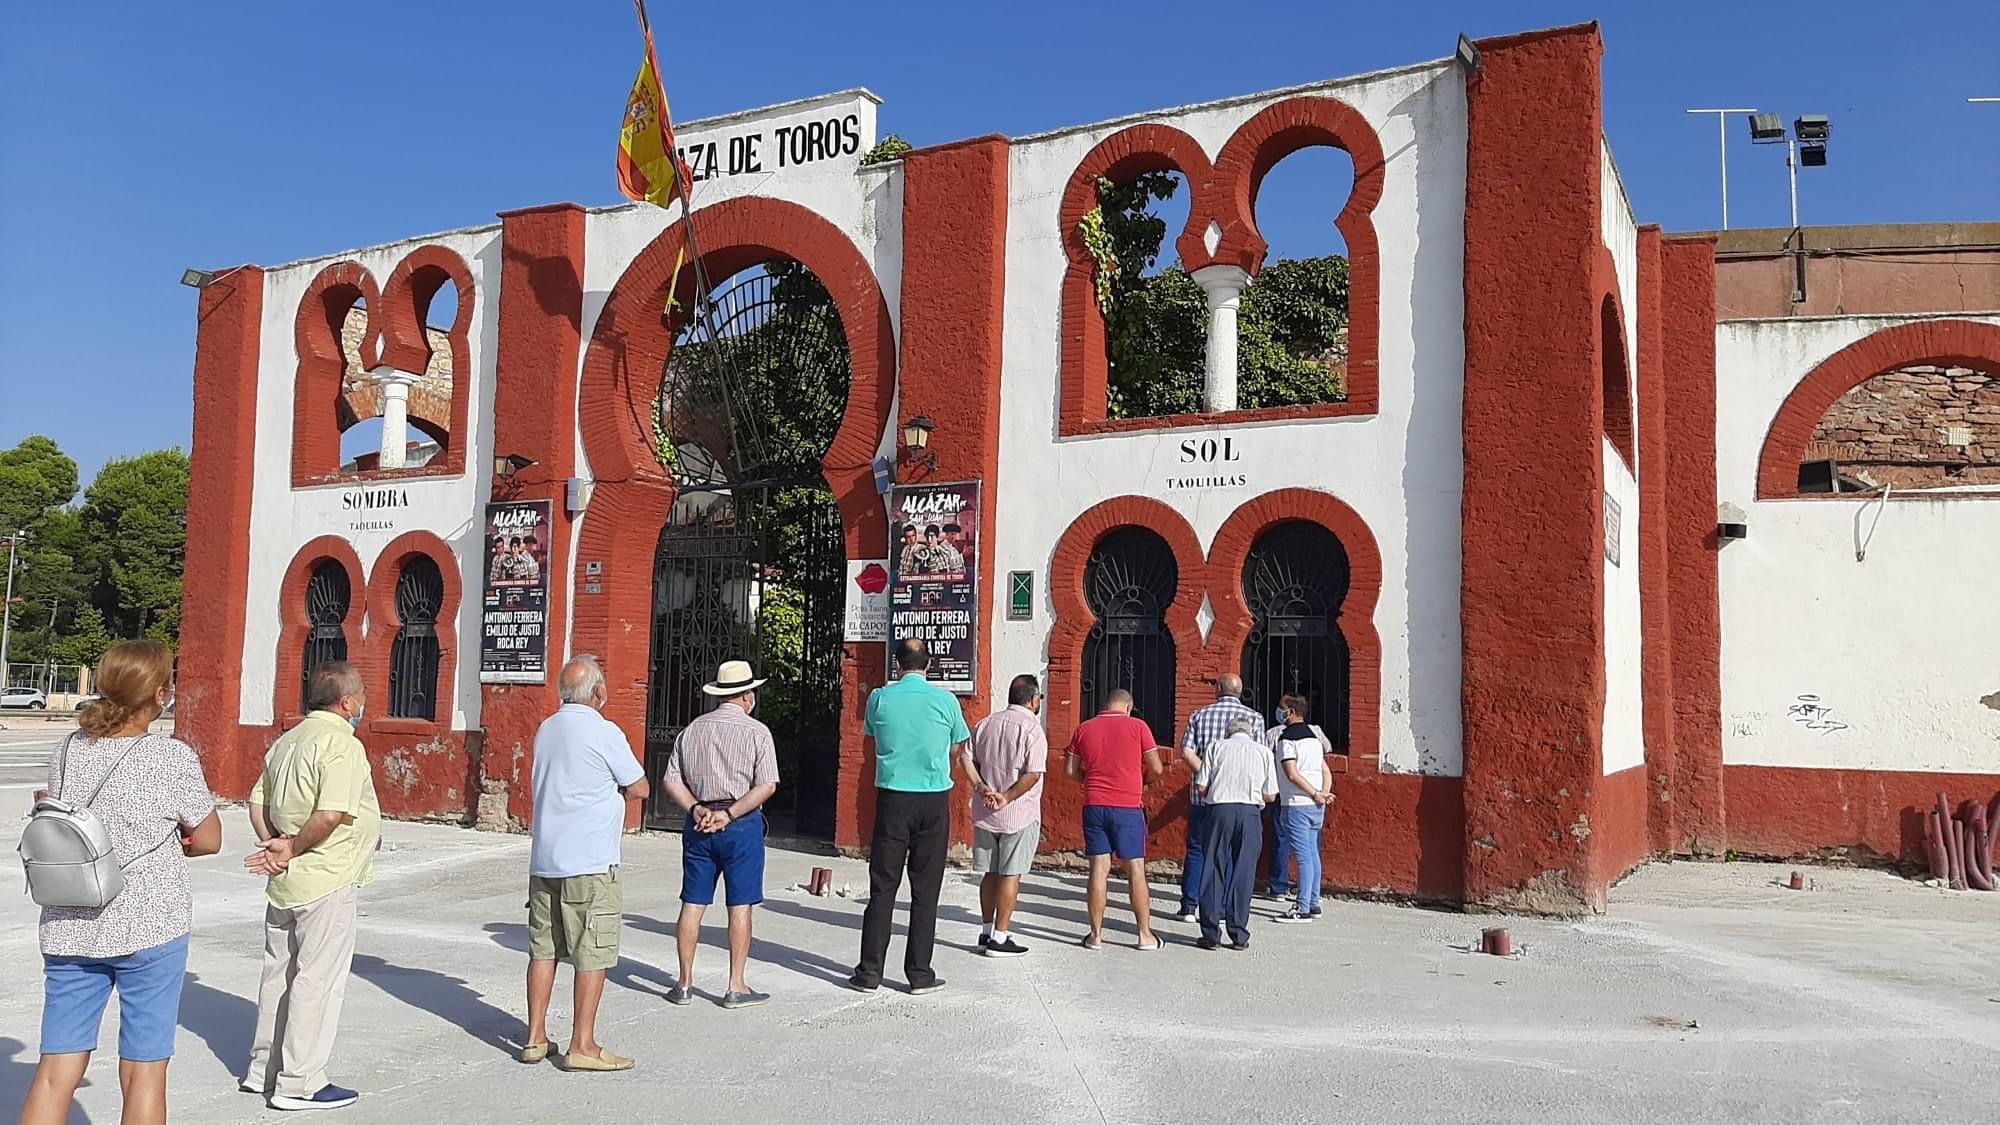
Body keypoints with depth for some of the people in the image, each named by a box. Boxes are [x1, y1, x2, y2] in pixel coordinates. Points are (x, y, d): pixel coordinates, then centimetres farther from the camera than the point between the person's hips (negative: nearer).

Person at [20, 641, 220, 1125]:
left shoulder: (70, 749, 2)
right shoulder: (173, 758, -13)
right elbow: (209, 840, -3)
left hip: (68, 930, 5)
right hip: (149, 928, -5)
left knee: (55, 1073, 11)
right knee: (143, 1073, 6)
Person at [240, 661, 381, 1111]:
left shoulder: (288, 740, 13)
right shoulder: (342, 744, -17)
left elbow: (258, 801, 13)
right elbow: (332, 814, -27)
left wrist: (274, 845, 1)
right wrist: (293, 849, -13)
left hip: (284, 884, 9)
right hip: (325, 882, -9)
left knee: (279, 974, 19)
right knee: (317, 980, 0)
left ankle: (263, 1069, 30)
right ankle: (299, 1083, 6)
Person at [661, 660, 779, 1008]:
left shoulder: (692, 730, 8)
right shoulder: (757, 732, -4)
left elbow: (672, 780, 5)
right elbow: (767, 786, -12)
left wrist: (696, 808, -3)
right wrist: (729, 814, -11)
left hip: (699, 823, 4)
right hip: (742, 825, -4)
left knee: (692, 904, 9)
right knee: (740, 906, 2)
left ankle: (685, 983, 16)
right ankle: (736, 987, 5)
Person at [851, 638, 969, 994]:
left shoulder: (880, 698, -2)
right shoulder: (946, 701, -3)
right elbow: (958, 742, 13)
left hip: (892, 798, 0)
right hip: (934, 800, 0)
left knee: (882, 887, 6)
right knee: (925, 890, 6)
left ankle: (870, 971, 8)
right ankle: (919, 974, 9)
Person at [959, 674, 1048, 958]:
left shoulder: (985, 724, 9)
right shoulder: (1032, 729, -11)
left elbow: (968, 759, 5)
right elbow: (1032, 774, -20)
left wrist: (981, 788, -4)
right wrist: (1007, 798, -16)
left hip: (984, 813, 6)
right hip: (1019, 814, -6)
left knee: (990, 873, 15)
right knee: (1010, 875, 0)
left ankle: (986, 931, 21)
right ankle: (999, 938, 2)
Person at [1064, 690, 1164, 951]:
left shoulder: (1084, 728, 6)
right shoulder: (1137, 726, -2)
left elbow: (1072, 771, 9)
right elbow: (1157, 769, -2)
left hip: (1094, 805, 3)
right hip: (1128, 807, -2)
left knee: (1099, 869, 6)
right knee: (1135, 870, 4)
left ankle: (1096, 934, 9)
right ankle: (1145, 935, 9)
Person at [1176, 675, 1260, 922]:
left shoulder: (1199, 715, 5)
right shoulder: (1253, 717, 0)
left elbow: (1186, 751, -5)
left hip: (1202, 794, 1)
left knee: (1196, 849, 11)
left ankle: (1188, 906, 11)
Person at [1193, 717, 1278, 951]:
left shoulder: (1216, 747, 9)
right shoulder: (1263, 751, 11)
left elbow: (1201, 786, 2)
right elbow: (1270, 796, 7)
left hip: (1220, 809, 0)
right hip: (1250, 812, 0)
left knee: (1214, 870, 6)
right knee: (1243, 873, 6)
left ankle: (1211, 934, 7)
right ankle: (1239, 935, 8)